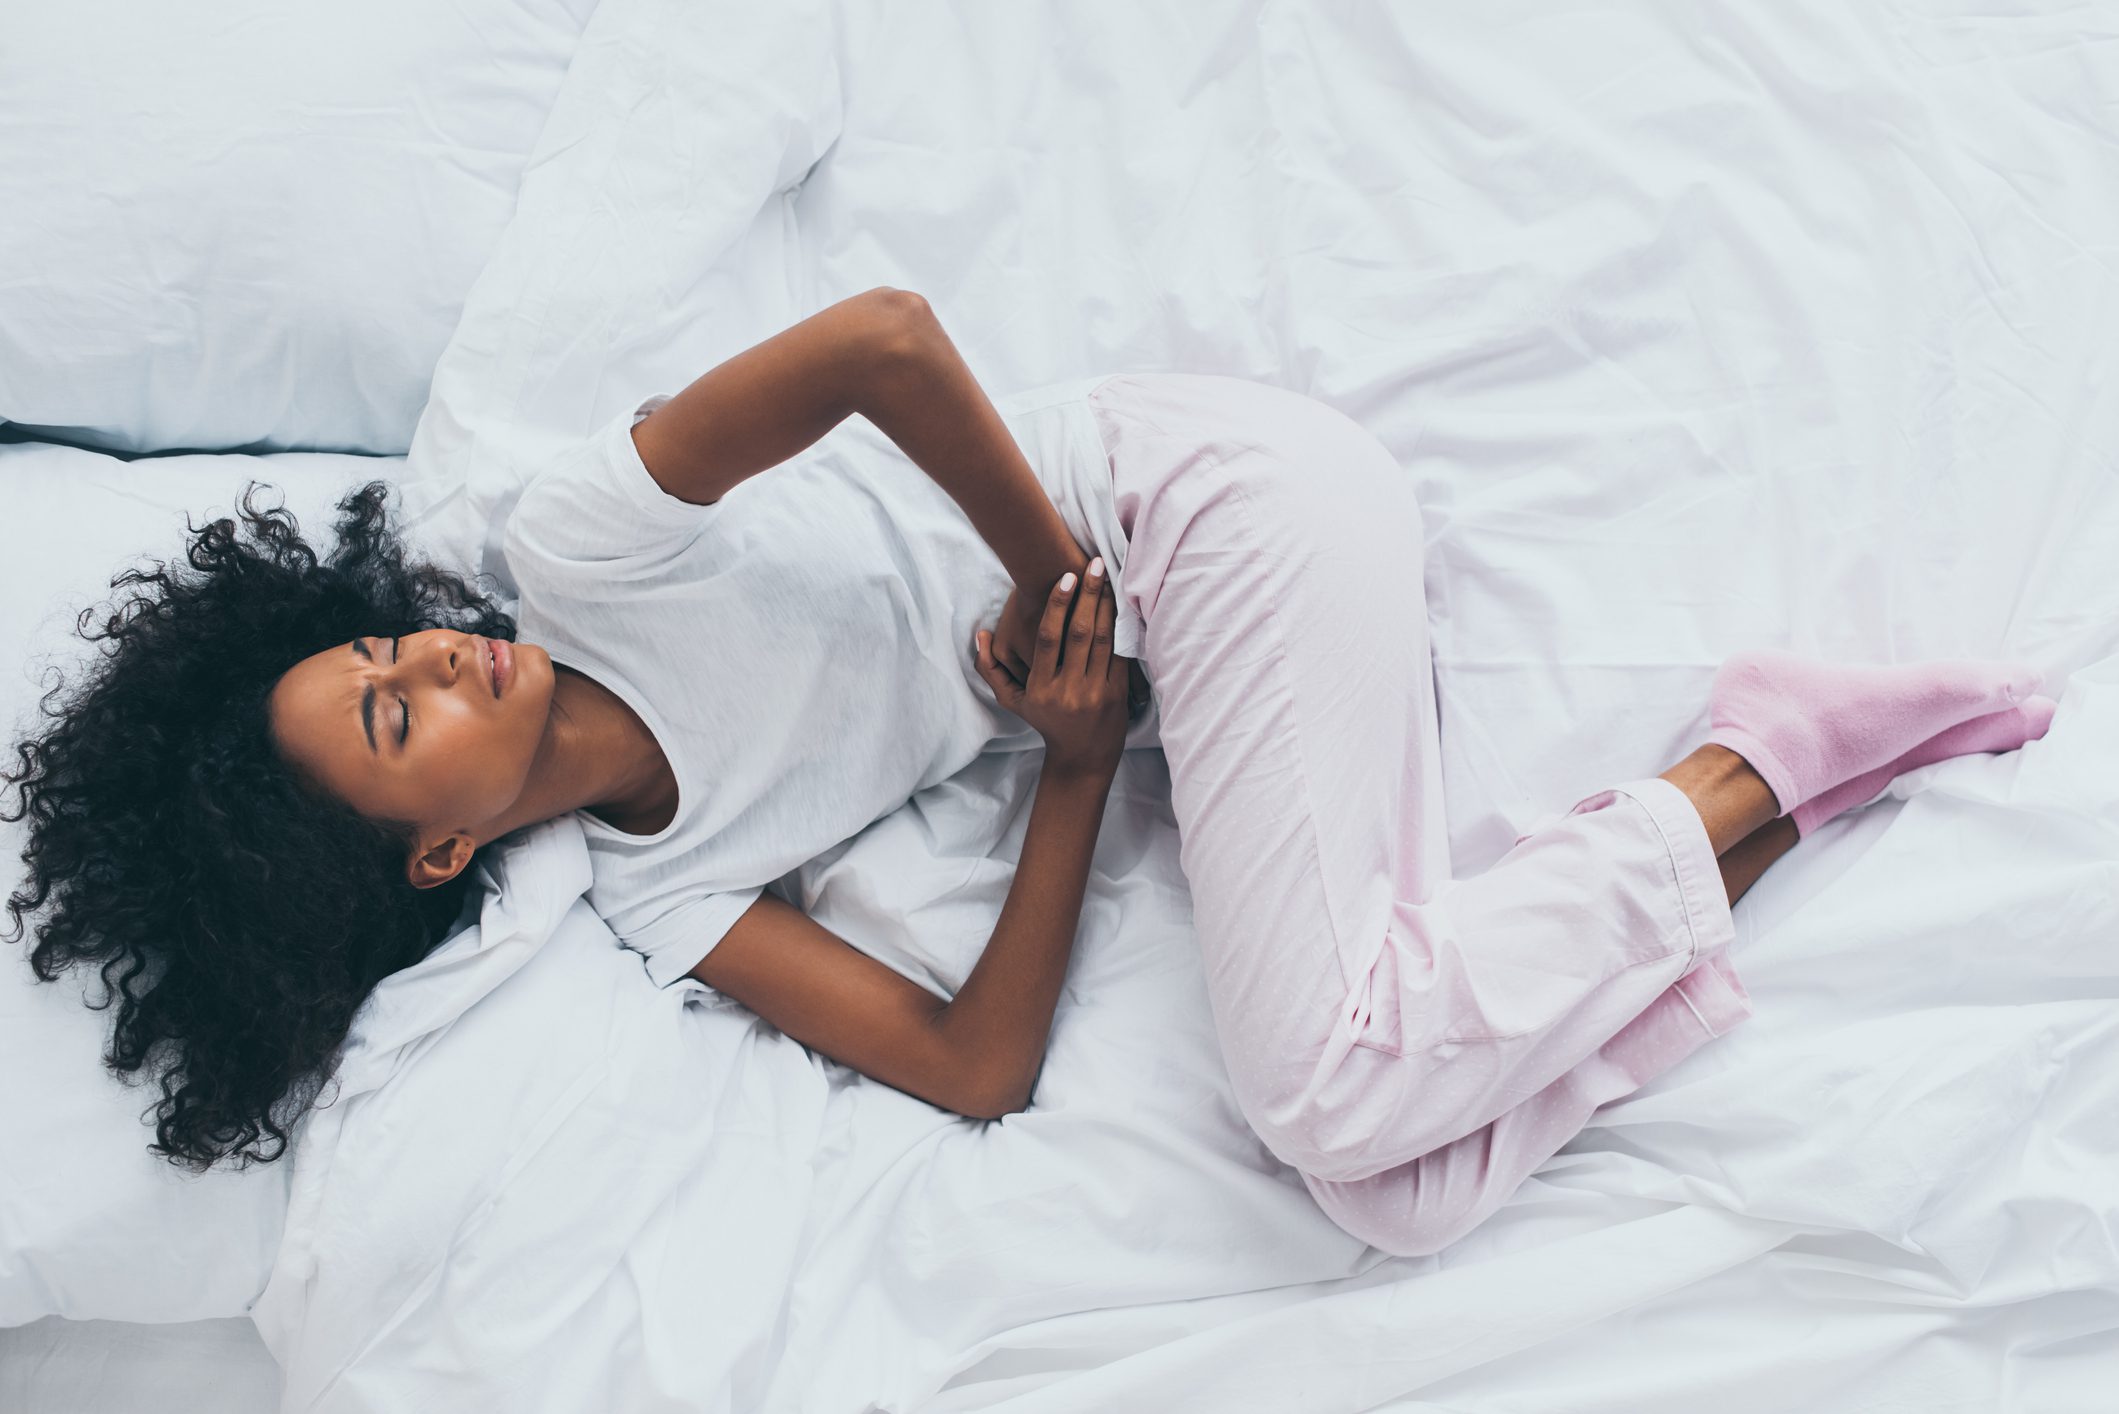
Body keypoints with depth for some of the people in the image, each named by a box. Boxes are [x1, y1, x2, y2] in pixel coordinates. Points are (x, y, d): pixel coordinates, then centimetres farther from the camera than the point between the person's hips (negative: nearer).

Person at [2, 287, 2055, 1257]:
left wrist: (1051, 571, -11)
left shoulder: (572, 538, -10)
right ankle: (1721, 810, -1)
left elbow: (883, 336, -21)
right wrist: (1078, 756, -11)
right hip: (1144, 652, 5)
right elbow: (975, 1071, -3)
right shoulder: (656, 892, 3)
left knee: (1333, 1084, -25)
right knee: (1401, 1197, -13)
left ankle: (1765, 756, -5)